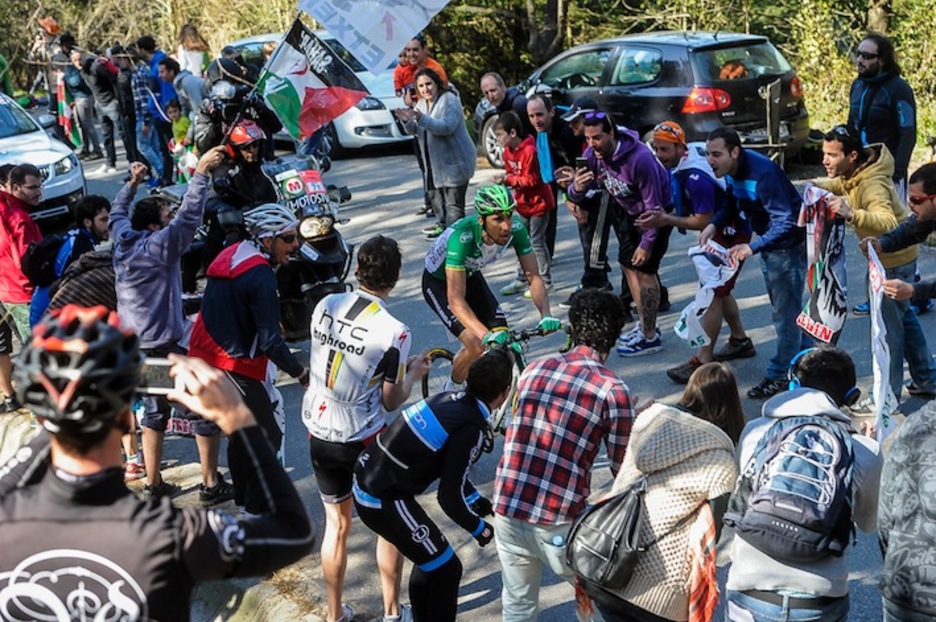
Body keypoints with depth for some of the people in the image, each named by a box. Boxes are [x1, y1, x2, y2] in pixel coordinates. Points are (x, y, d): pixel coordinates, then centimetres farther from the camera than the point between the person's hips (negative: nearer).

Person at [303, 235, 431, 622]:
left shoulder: (325, 305, -6)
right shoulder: (394, 331, -19)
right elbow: (390, 401, -11)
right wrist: (414, 374, 8)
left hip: (319, 434, 4)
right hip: (364, 440, -4)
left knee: (336, 524, 20)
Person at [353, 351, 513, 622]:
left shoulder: (452, 399, 5)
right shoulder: (472, 429, -20)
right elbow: (449, 498, -17)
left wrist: (477, 500, 26)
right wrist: (479, 529, 0)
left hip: (367, 480, 9)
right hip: (384, 502, -9)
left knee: (429, 558, 25)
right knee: (446, 569, 5)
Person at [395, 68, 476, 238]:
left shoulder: (449, 100, -13)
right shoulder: (421, 103, 13)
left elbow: (447, 127, -27)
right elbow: (414, 131, 12)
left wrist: (422, 119, -36)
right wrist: (407, 121, -11)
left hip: (454, 160, -9)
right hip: (435, 161, 9)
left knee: (453, 201, -11)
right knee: (434, 194, 17)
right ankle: (442, 224, 32)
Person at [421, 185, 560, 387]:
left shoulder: (516, 229, -26)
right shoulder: (462, 237, -40)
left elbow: (533, 277, -21)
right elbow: (456, 299, -43)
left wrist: (546, 315, -39)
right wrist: (487, 335, -55)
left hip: (471, 275, 5)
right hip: (438, 282, -5)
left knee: (505, 340, -9)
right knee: (477, 346, -20)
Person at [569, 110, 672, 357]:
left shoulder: (640, 159, -36)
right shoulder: (592, 155, -16)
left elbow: (654, 206, -28)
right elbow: (576, 195, -12)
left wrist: (646, 244, -24)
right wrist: (577, 188, -36)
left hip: (657, 212, -8)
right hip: (630, 211, 8)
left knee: (644, 268, -10)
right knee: (628, 265, 12)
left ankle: (651, 337, 1)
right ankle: (645, 325, 26)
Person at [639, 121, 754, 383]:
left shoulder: (696, 178, -30)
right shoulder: (676, 167, 0)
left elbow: (703, 221, -28)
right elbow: (684, 208, 8)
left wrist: (665, 220, -27)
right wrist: (662, 217, -8)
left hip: (731, 233, -10)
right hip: (719, 232, 10)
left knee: (712, 294, -8)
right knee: (720, 290, 21)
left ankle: (703, 361, -4)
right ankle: (741, 341, 37)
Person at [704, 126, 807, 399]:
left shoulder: (762, 172, -33)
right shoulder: (731, 170, -6)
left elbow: (787, 223, -34)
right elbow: (734, 201, 10)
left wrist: (752, 247, -42)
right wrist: (714, 224, -9)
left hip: (789, 243, -10)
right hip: (767, 240, 10)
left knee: (785, 311, -3)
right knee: (783, 307, 21)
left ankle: (780, 375, 6)